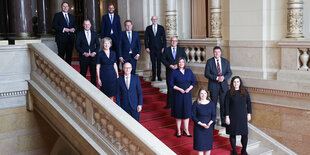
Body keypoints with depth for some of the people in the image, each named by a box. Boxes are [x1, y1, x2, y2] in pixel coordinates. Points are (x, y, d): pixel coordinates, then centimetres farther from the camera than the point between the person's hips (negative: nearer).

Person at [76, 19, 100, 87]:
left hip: (93, 56, 2)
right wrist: (83, 53, -14)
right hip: (83, 57, -2)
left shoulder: (94, 34, 9)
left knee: (93, 73, 3)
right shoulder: (79, 34, 1)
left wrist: (95, 52, -8)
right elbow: (77, 46, -2)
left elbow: (98, 45, 9)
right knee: (83, 73, 4)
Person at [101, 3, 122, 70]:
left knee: (116, 52, 0)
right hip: (107, 36, -1)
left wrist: (120, 36, 1)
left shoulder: (117, 16, 10)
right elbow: (102, 27, 5)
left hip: (115, 36, 1)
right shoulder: (104, 17, 7)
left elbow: (119, 27, 9)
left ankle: (117, 67, 7)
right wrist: (102, 37, -2)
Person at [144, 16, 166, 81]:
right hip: (151, 48, 0)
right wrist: (146, 47, -4)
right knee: (153, 63, 2)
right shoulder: (148, 28, 7)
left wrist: (163, 47, -3)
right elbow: (146, 38, 5)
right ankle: (153, 76, 9)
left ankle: (159, 76, 8)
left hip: (159, 48, 0)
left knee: (159, 62, 0)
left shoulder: (161, 28, 6)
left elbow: (164, 38, 4)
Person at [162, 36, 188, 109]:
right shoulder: (166, 50, 6)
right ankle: (169, 104, 8)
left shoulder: (181, 50, 8)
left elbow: (185, 59, 4)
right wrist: (169, 65, -12)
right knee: (170, 88, 1)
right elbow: (163, 59, 1)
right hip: (169, 71, 0)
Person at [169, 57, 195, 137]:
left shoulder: (189, 71, 5)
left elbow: (193, 82, 7)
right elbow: (171, 84, -6)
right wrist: (180, 89, -16)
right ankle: (178, 130, 13)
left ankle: (186, 130, 13)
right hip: (178, 94, -2)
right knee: (178, 112, 3)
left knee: (187, 112, 4)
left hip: (187, 94, 2)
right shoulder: (174, 72, -4)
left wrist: (189, 89, -10)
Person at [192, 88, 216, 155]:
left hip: (209, 127, 2)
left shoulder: (211, 104, 0)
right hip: (199, 127, -2)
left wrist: (209, 123, -16)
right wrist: (201, 124, -19)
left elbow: (214, 115, 2)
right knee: (200, 144, 3)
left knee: (208, 144, 9)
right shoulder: (195, 104, -8)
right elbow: (193, 116, -8)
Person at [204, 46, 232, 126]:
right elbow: (206, 74, -9)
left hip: (223, 86, 2)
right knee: (213, 104, 5)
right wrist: (217, 78, -19)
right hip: (213, 86, -2)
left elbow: (229, 72, 3)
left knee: (223, 104, 4)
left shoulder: (225, 61, 7)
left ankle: (224, 122, 12)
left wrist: (224, 77, -17)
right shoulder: (209, 61, -1)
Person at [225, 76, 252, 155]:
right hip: (232, 117, -2)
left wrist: (249, 113, 4)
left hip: (242, 116, 2)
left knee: (244, 134, 3)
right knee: (232, 134, 6)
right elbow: (226, 105, -6)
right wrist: (227, 116, -10)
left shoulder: (245, 92, 1)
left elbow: (248, 103, 7)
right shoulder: (229, 93, -6)